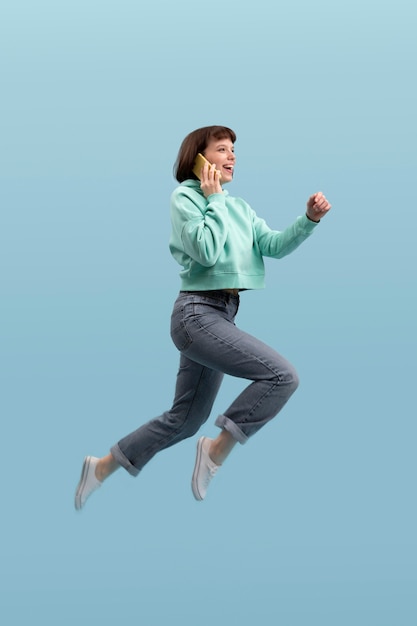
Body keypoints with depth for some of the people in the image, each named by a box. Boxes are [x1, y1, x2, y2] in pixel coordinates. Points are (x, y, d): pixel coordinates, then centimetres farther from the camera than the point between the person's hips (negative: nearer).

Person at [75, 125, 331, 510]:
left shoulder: (239, 207, 15)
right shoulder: (185, 197, -5)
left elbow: (274, 245, 3)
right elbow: (207, 252, -19)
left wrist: (309, 220, -12)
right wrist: (213, 200, -9)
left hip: (222, 315, 9)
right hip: (198, 313, -9)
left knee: (185, 420, 16)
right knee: (282, 375, -20)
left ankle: (103, 467, 27)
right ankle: (219, 449, -7)